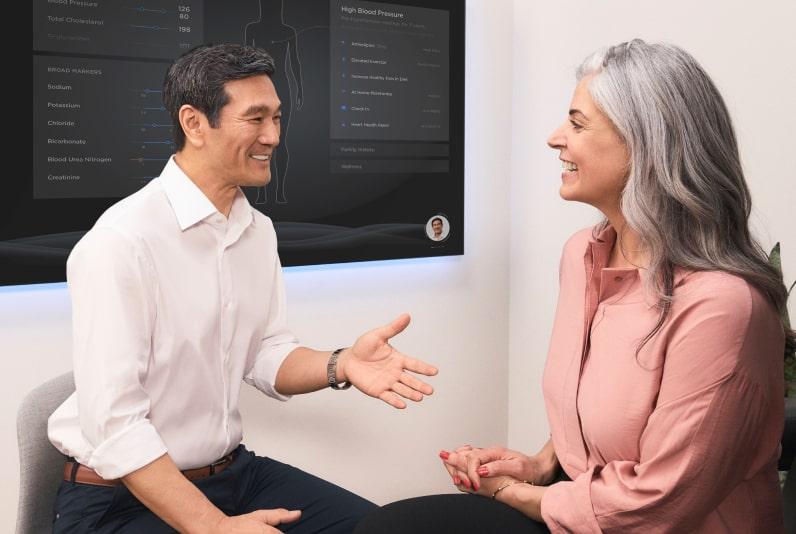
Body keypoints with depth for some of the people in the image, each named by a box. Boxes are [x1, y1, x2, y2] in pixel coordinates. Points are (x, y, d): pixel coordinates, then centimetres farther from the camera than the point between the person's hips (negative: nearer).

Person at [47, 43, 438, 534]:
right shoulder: (122, 240, -21)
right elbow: (112, 424, -23)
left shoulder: (258, 230, 4)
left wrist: (340, 365, -13)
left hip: (234, 471, 7)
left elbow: (268, 356, 7)